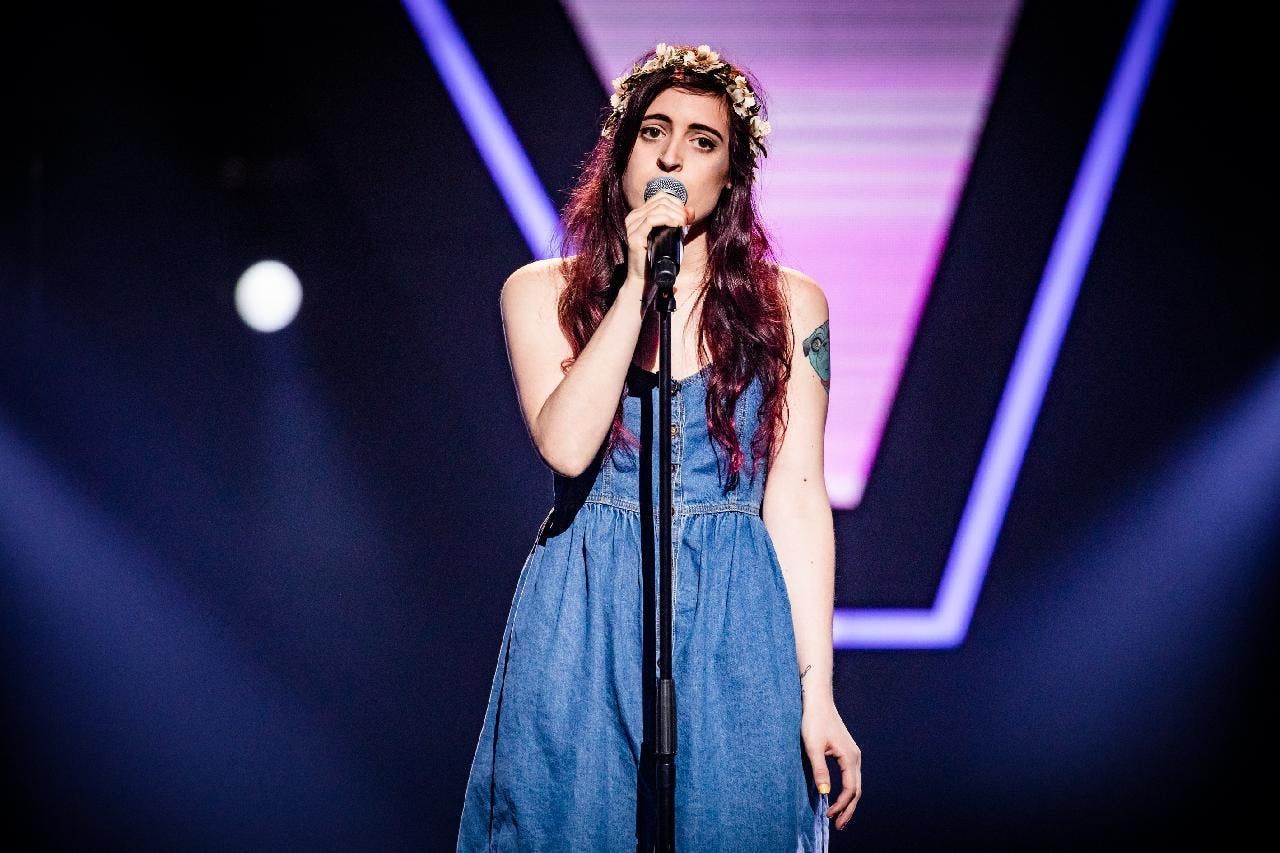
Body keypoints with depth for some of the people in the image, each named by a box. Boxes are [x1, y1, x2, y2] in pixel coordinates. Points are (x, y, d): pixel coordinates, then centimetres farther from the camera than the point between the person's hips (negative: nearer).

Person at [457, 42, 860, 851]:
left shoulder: (787, 305, 5)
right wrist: (638, 284, -14)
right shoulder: (542, 292, 4)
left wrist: (816, 690, -4)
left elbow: (795, 498, 1)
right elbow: (567, 445, -13)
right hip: (582, 629, 0)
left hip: (734, 630, 0)